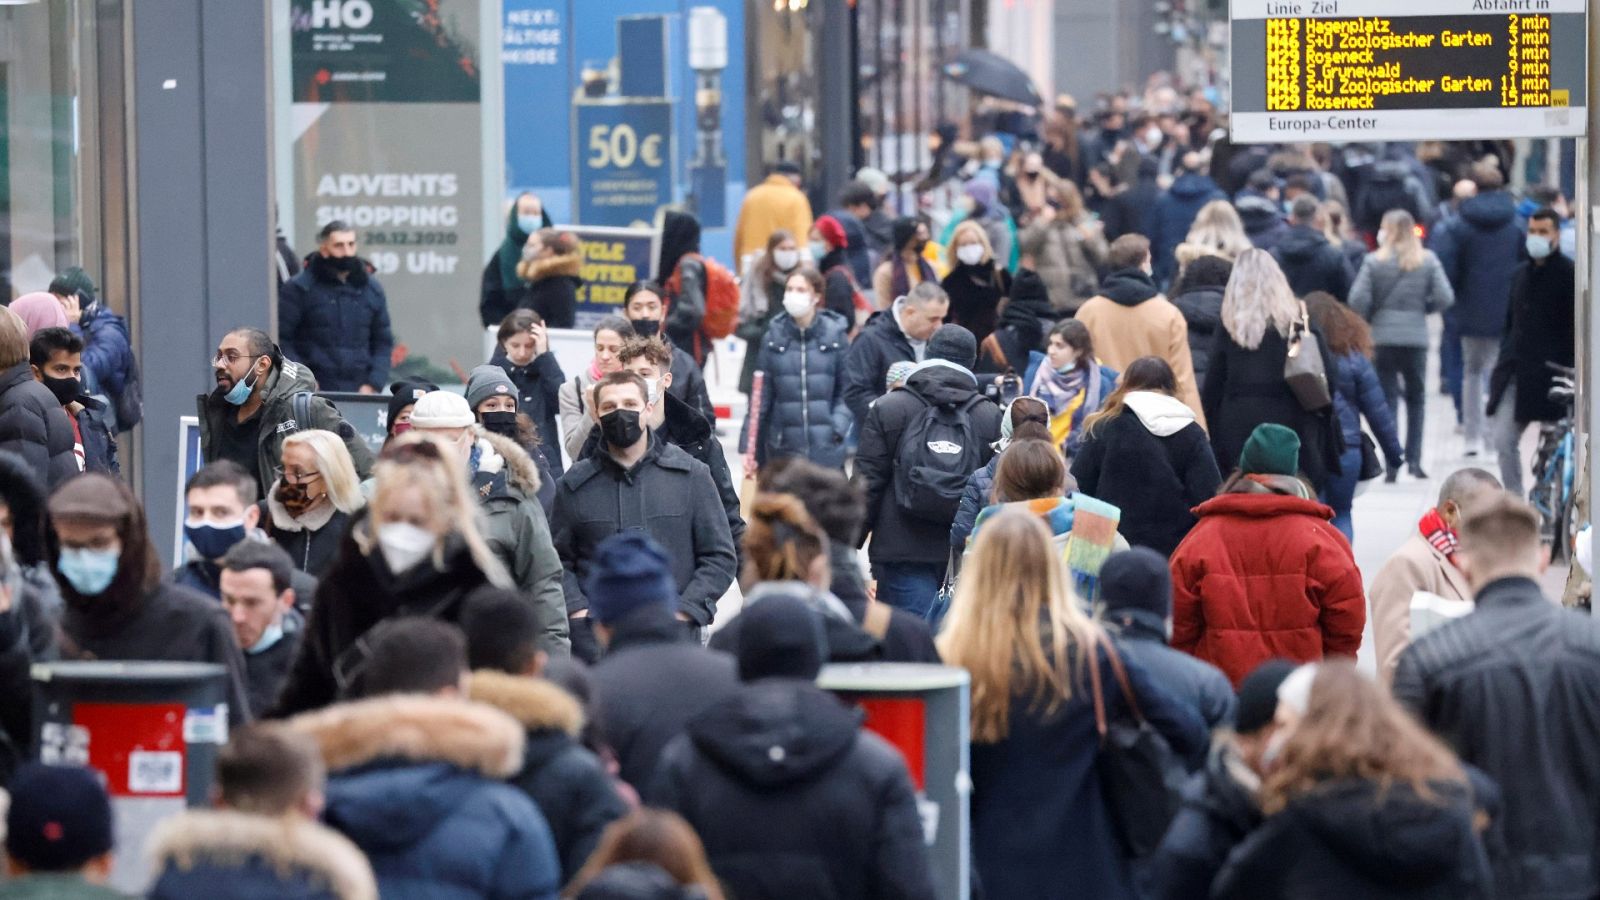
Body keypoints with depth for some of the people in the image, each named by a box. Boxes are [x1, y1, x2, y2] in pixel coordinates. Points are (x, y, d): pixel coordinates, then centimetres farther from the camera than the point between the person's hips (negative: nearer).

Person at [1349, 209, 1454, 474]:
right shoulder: (1428, 261, 0)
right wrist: (1423, 308, 12)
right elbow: (1445, 298, -6)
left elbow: (1358, 300, -11)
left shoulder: (1374, 261, -5)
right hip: (1416, 338, 1)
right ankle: (1413, 459, 12)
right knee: (1416, 398, 15)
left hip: (1383, 338, -1)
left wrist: (1367, 319, 9)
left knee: (1388, 399, 4)